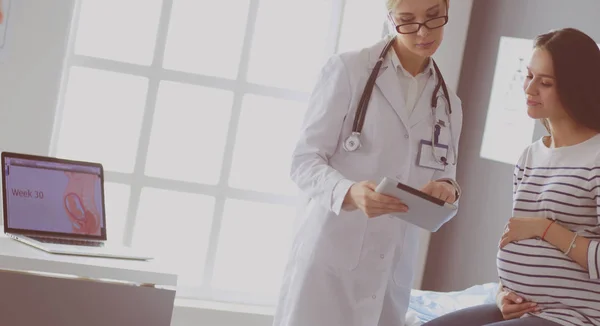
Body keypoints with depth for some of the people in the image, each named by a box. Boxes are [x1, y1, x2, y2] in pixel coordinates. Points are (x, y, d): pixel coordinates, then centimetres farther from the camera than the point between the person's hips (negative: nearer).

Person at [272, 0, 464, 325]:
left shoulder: (449, 105, 12)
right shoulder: (348, 68, -4)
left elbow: (445, 180, 14)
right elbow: (305, 161, -7)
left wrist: (447, 191, -11)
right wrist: (350, 192, -28)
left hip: (392, 271, 4)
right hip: (329, 259, -4)